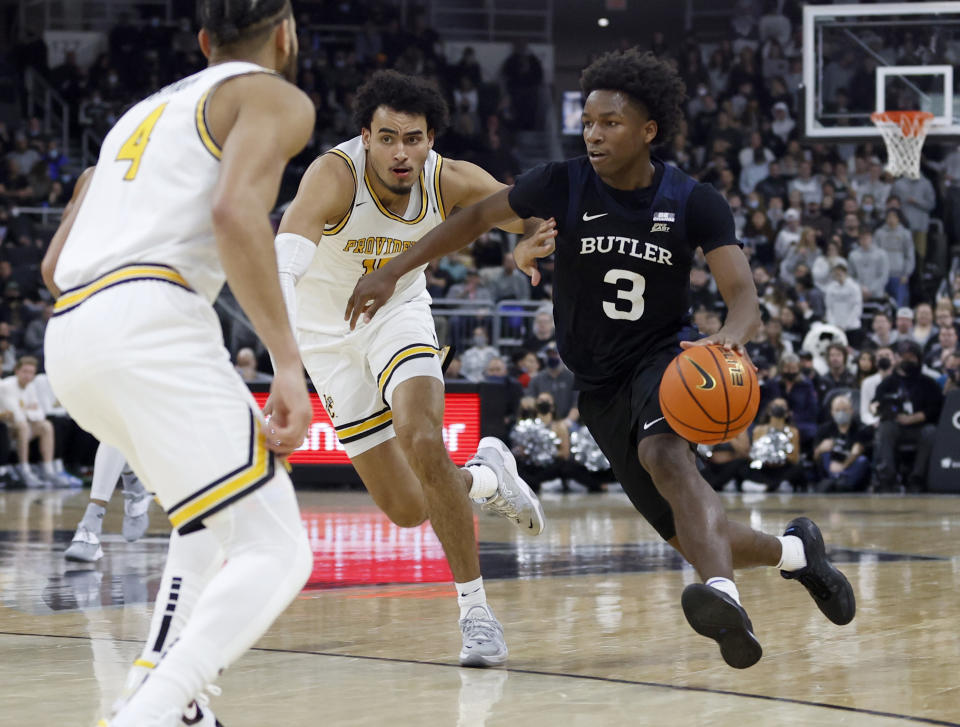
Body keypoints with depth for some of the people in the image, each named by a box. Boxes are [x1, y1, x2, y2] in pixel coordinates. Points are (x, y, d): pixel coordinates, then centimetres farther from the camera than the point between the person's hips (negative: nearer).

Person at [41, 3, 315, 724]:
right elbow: (236, 211, -13)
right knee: (273, 553, -9)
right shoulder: (276, 97, 8)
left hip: (70, 335, 8)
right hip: (151, 323, -8)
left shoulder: (145, 111, 32)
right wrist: (288, 362, -18)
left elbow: (54, 268, 30)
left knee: (218, 517, 29)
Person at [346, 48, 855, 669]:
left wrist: (730, 337, -42)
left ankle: (724, 596, -58)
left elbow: (744, 296, -19)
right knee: (693, 538, 0)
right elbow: (476, 217, 4)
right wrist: (392, 271, -2)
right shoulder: (564, 185, -7)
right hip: (600, 384, 3)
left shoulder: (695, 204, -10)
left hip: (663, 359, -3)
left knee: (665, 455, -38)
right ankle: (795, 551, 31)